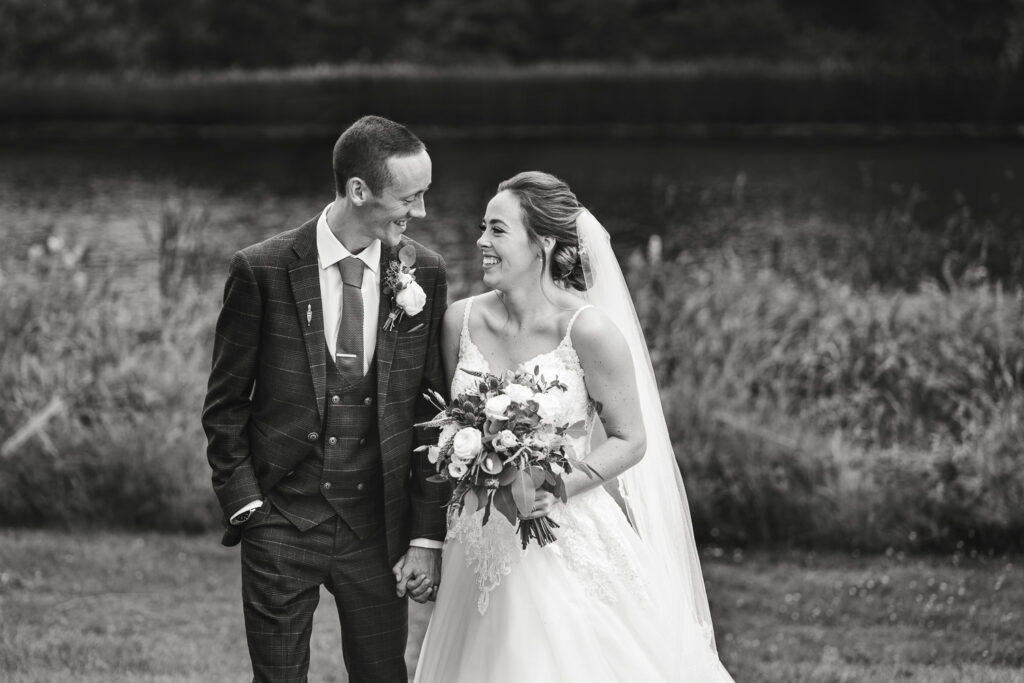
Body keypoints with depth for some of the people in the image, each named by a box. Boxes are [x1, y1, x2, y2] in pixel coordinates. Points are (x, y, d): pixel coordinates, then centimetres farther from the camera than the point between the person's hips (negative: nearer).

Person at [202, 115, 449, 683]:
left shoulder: (423, 273, -1)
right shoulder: (262, 270, -8)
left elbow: (433, 411, 4)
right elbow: (225, 406, 1)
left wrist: (428, 535, 0)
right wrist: (246, 505, -8)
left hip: (378, 528, 2)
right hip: (280, 523, -2)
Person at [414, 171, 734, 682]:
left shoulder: (588, 330, -13)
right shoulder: (462, 322, 0)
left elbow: (630, 440, -5)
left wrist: (561, 487, -19)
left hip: (571, 548, -4)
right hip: (482, 550, 4)